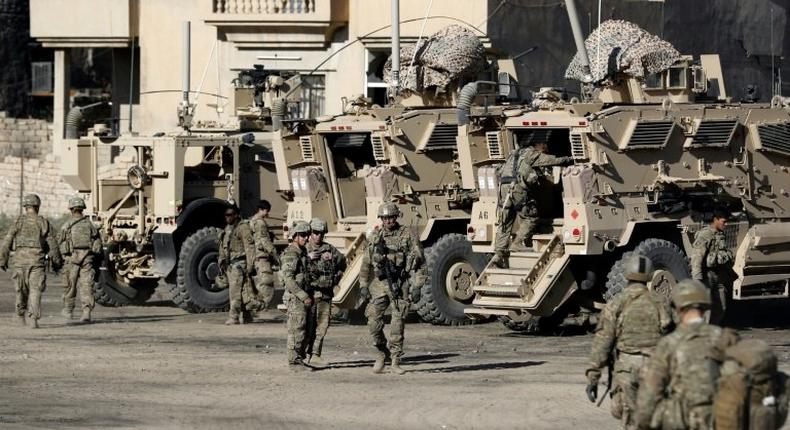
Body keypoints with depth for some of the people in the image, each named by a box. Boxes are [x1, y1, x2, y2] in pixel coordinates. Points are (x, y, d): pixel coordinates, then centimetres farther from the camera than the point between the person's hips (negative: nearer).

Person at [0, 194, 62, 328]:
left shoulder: (18, 221, 1)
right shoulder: (44, 223, 2)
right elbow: (53, 245, 4)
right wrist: (56, 262, 15)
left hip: (20, 259, 1)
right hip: (37, 261, -1)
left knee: (22, 289, 17)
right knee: (35, 290, -1)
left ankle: (20, 316, 29)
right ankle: (33, 318, -16)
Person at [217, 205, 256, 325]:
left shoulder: (243, 228, -8)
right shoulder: (226, 230, 17)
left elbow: (249, 247, -13)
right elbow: (222, 247, 24)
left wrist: (250, 265, -18)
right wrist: (222, 262, 14)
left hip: (239, 264, -9)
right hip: (229, 264, 9)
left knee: (235, 290, -14)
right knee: (233, 290, 10)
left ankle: (234, 316, -16)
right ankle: (245, 315, 18)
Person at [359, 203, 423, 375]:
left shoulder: (407, 234, 3)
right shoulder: (375, 237, 10)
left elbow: (419, 256, 0)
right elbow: (366, 263, 12)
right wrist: (363, 285, 5)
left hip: (399, 285, -2)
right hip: (379, 284, 2)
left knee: (397, 324, -3)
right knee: (374, 322, -6)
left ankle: (396, 361, 5)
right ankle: (381, 354, 15)